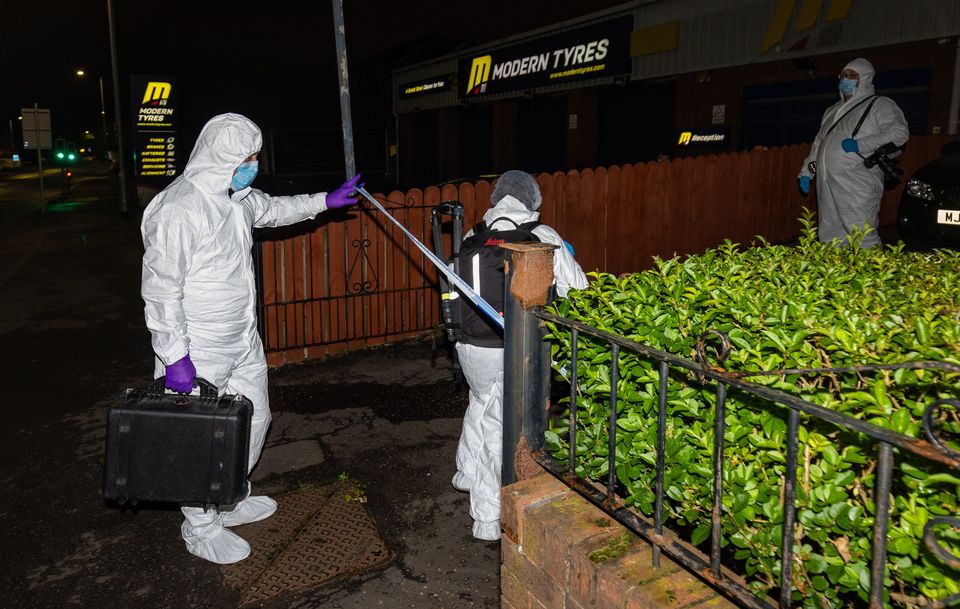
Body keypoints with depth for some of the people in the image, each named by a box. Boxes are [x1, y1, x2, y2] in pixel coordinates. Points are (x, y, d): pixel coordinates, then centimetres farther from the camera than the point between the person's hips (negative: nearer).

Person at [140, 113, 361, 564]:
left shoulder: (236, 197, 5)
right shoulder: (179, 209, -23)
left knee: (253, 420, 20)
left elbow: (272, 209, 28)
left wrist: (325, 201, 27)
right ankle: (201, 530, 25)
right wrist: (174, 355, -22)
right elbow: (160, 289, -22)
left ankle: (232, 501, 41)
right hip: (201, 352, -9)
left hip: (244, 341, 9)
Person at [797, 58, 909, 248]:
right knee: (830, 240, 9)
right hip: (827, 187, 7)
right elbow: (818, 144, 31)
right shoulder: (833, 110, 26)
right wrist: (806, 172, 23)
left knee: (863, 240, -11)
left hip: (858, 188, -7)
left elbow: (900, 132, -11)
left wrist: (860, 145, -17)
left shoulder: (880, 105, 3)